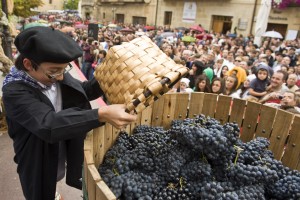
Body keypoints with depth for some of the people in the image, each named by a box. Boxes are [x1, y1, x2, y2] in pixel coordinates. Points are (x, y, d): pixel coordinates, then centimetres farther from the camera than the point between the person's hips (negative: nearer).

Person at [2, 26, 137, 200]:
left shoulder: (56, 75, -10)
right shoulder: (14, 91, -29)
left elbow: (84, 90, 4)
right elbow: (48, 125, -42)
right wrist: (102, 114, -51)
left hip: (65, 154, 4)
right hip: (39, 166, -4)